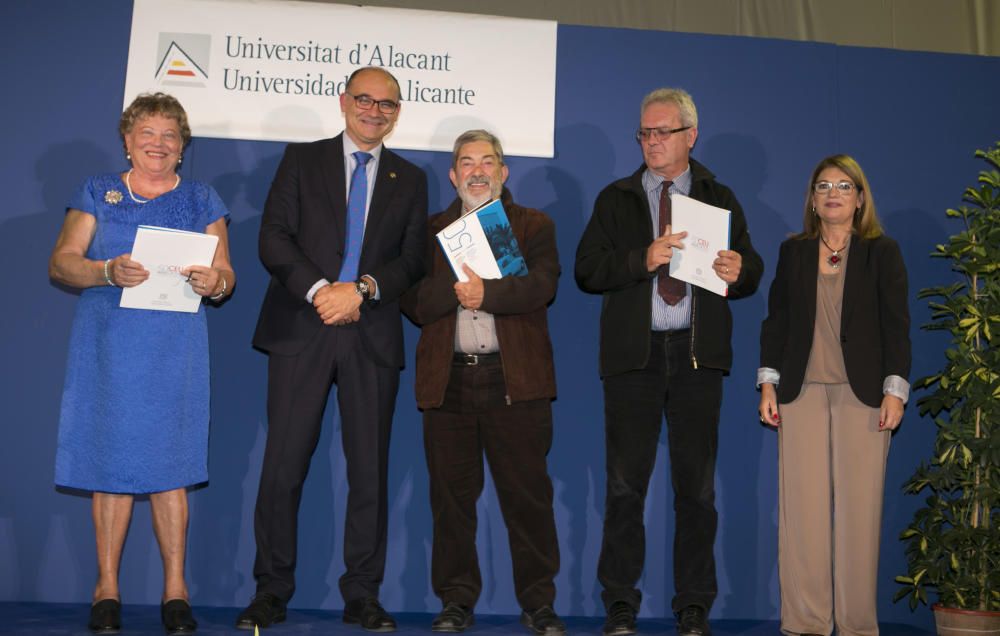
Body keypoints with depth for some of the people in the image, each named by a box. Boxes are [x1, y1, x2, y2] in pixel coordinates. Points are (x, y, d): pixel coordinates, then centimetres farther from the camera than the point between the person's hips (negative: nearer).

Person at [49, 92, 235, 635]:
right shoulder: (96, 193, 13)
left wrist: (215, 282, -16)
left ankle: (175, 591, 2)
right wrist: (108, 271, -16)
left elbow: (225, 274, 8)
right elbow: (60, 262, 3)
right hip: (107, 346, 0)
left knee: (168, 464, -4)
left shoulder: (202, 201, 14)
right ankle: (106, 590, 9)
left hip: (174, 350, 0)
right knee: (109, 463, -1)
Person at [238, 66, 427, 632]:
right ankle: (272, 591, 11)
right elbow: (274, 238, 1)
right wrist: (318, 289, -14)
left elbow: (414, 260, 6)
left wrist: (362, 289, -11)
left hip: (373, 336, 1)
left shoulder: (410, 179, 15)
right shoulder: (302, 159, 11)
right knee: (284, 464, -2)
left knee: (370, 468, 2)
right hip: (301, 329, -1)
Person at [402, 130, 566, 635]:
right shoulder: (432, 230, 16)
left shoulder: (534, 226, 11)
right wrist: (455, 289, -14)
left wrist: (486, 291, -18)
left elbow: (542, 286, -7)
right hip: (447, 379, 2)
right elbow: (414, 302, 3)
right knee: (452, 496, 5)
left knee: (527, 494, 1)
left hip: (515, 379, -2)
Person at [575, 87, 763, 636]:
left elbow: (751, 271, 10)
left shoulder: (719, 200, 15)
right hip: (633, 352, 0)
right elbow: (586, 270, 1)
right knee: (625, 483, 0)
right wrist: (643, 260, -14)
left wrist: (739, 271, -13)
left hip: (697, 353, 1)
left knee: (697, 484, 3)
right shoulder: (616, 199, 13)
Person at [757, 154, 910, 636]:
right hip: (802, 393, 2)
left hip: (862, 395, -1)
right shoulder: (793, 251, 12)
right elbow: (776, 319, 11)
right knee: (803, 506, -1)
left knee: (858, 506, -1)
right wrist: (768, 384, 4)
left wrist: (895, 390, -6)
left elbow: (895, 324, 2)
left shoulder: (882, 252, 6)